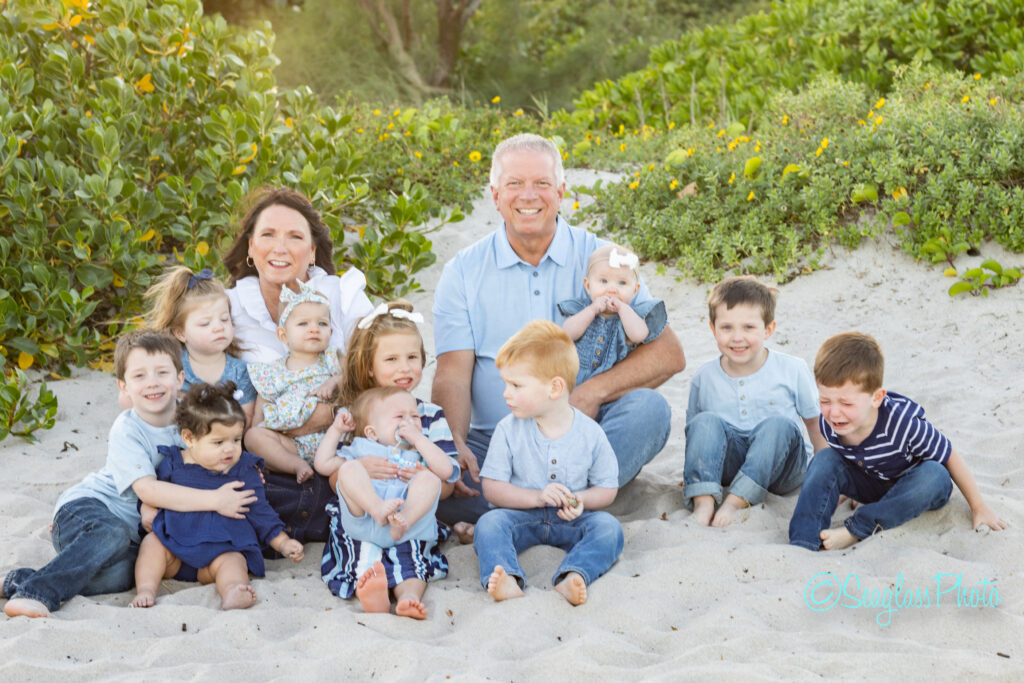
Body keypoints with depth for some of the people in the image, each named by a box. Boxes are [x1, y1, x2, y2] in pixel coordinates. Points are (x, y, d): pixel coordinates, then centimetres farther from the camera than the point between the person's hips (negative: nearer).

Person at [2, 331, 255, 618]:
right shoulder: (127, 430, -16)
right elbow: (147, 490, -26)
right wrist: (214, 500, -30)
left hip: (132, 526, 5)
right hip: (85, 506, -5)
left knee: (119, 575, -28)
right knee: (114, 534, -40)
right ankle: (37, 591, -37)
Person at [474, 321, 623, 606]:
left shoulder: (590, 433, -5)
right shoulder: (508, 430, -4)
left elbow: (608, 488, 3)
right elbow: (492, 488, -6)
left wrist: (581, 502, -19)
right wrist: (536, 497, -20)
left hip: (571, 520, 0)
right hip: (522, 516, 0)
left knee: (609, 527, -26)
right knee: (489, 523, -28)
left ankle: (572, 577, -49)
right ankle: (507, 581, -52)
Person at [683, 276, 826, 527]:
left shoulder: (792, 370, -4)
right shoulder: (704, 378, 1)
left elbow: (816, 424, 4)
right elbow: (693, 433, 10)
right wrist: (693, 471, -2)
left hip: (779, 466, -1)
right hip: (728, 464, 1)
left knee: (778, 424, -30)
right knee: (705, 421, -23)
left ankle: (735, 501, -38)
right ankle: (703, 501, -39)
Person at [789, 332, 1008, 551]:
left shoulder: (902, 423, -37)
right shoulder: (828, 424, -24)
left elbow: (951, 458, -21)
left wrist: (979, 507, -12)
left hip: (911, 488, -3)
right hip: (869, 487, 3)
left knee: (934, 475, -36)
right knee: (824, 460, -21)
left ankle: (853, 532, -30)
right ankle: (802, 544, -31)